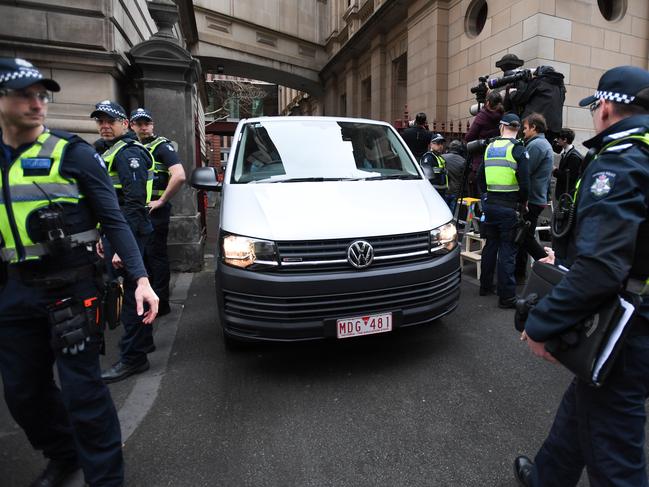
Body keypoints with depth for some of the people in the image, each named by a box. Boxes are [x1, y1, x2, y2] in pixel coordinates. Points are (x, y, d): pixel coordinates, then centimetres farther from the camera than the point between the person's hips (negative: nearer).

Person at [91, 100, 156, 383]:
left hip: (128, 233, -11)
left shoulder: (128, 153, -13)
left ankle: (132, 358, 5)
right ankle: (143, 341, 33)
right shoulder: (110, 151, 20)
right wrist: (105, 237, 22)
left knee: (129, 292, -5)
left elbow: (134, 202, -22)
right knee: (131, 291, 18)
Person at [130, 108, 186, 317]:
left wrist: (161, 201, -18)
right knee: (142, 254, 15)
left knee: (156, 255, -3)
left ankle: (160, 303, 7)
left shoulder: (162, 146, -8)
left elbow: (179, 176, -23)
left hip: (155, 211, -8)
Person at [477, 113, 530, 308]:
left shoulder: (490, 147, 10)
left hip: (489, 204, 6)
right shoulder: (518, 149, -8)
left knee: (491, 244, 17)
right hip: (508, 206, -5)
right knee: (507, 250, -2)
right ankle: (506, 296, 2)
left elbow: (480, 176, 16)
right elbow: (524, 182, -13)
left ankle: (485, 286, 27)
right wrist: (523, 201, 3)